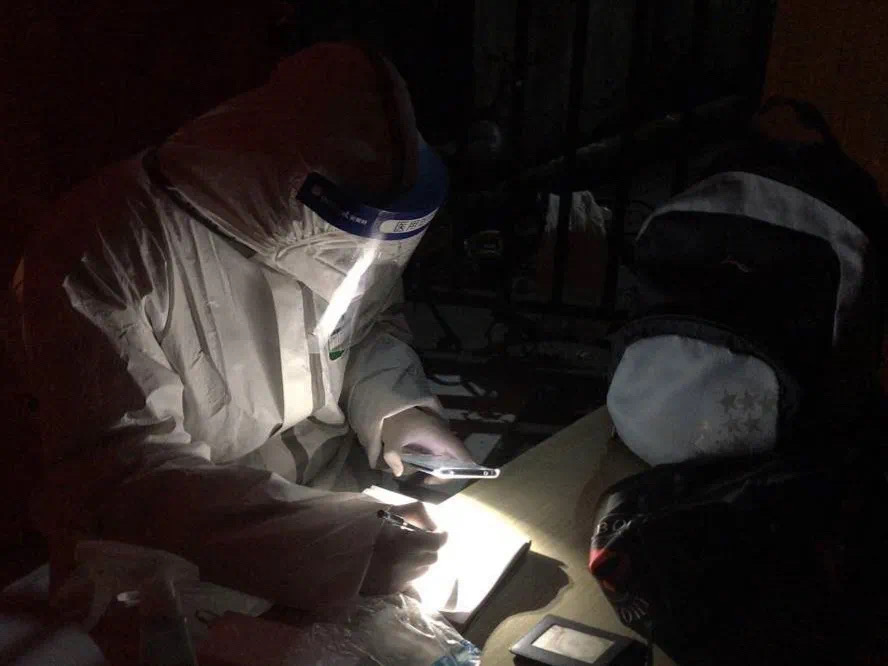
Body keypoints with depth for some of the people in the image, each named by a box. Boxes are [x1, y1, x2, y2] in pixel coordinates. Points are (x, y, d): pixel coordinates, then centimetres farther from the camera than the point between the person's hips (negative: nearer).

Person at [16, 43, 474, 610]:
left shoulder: (331, 218, -7)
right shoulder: (102, 250, -24)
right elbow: (124, 468, -26)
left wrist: (392, 404, -10)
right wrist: (348, 542, -32)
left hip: (336, 486, 6)